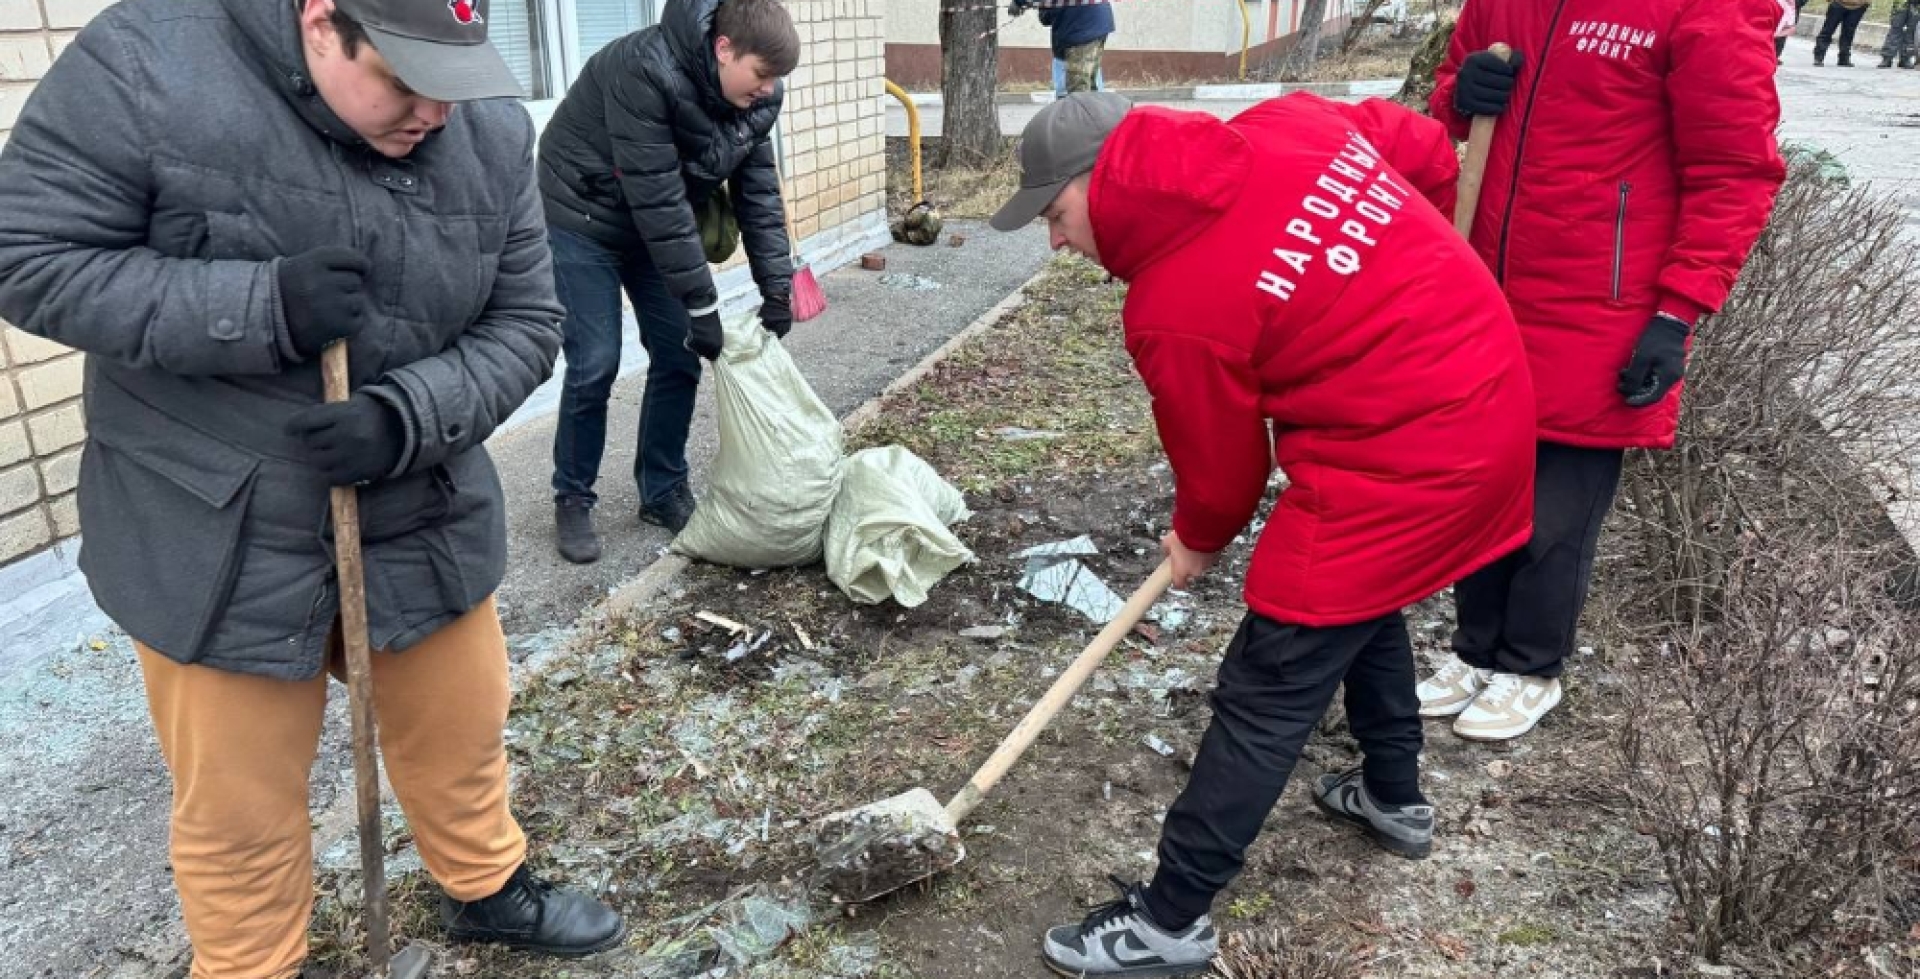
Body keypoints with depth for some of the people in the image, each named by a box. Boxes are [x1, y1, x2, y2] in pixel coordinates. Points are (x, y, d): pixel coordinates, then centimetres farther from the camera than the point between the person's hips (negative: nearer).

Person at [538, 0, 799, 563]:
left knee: (677, 357, 2)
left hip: (659, 225, 7)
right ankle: (572, 500, 11)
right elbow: (657, 198, -34)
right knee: (595, 365, -8)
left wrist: (776, 285, -14)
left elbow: (759, 190, -6)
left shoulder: (753, 96, -11)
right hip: (585, 218, -6)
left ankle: (663, 491, 18)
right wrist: (702, 304, -32)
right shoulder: (646, 71, -33)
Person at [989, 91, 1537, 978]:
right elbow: (1427, 151, 13)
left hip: (1398, 461, -10)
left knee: (1266, 689, -1)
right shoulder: (1285, 123, 0)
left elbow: (1220, 463, -5)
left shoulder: (1175, 308, -18)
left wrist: (1198, 540, 16)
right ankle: (1395, 796, 50)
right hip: (1491, 391, 10)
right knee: (1363, 599, 30)